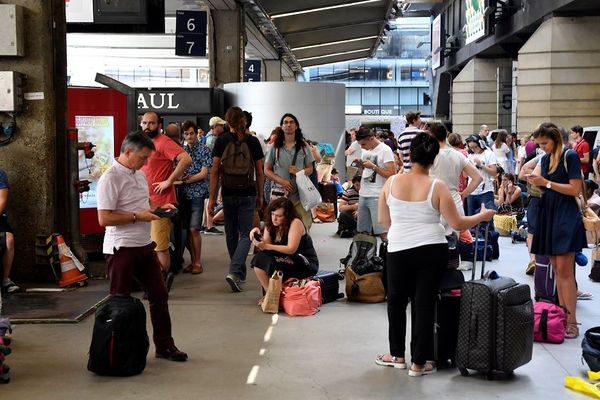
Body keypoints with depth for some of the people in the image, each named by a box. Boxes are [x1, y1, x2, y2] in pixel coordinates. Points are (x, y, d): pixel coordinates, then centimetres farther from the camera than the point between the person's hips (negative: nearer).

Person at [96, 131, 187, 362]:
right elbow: (104, 219, -21)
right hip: (122, 248, -8)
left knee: (159, 295, 10)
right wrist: (138, 216, -20)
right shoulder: (110, 179, -15)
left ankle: (164, 345, 20)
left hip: (145, 245, 8)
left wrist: (158, 208, 7)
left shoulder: (139, 175, 12)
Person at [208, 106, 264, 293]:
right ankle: (234, 272, -17)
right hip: (248, 194, -1)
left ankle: (240, 273, 26)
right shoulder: (252, 141, -2)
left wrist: (212, 197, -2)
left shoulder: (221, 140, -3)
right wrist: (260, 196, 11)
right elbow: (259, 172, 1)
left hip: (228, 193, 1)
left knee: (231, 233, 16)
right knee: (245, 234, 3)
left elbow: (215, 170, -5)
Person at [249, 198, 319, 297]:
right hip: (288, 261, 7)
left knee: (272, 262, -29)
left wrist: (266, 246, -29)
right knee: (258, 258, -15)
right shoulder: (271, 225, 5)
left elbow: (291, 249, -23)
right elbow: (265, 247, -3)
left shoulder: (295, 223, -15)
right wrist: (257, 235, -21)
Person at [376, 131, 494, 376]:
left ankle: (397, 355, 28)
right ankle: (419, 363, 13)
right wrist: (482, 216, 12)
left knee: (397, 301, 19)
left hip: (399, 250, 1)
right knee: (424, 304, 7)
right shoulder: (437, 187, -7)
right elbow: (457, 224, -5)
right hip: (432, 251, -1)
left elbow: (383, 221, 8)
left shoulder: (391, 182, -1)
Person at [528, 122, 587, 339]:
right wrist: (535, 182, -9)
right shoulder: (545, 159, 12)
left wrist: (546, 183, -15)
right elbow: (541, 188, 12)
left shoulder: (570, 156, -7)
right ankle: (562, 314, 14)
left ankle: (571, 322, -8)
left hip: (566, 216, -7)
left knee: (564, 270, -10)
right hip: (548, 215, 7)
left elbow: (575, 189, -12)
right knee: (556, 269, 8)